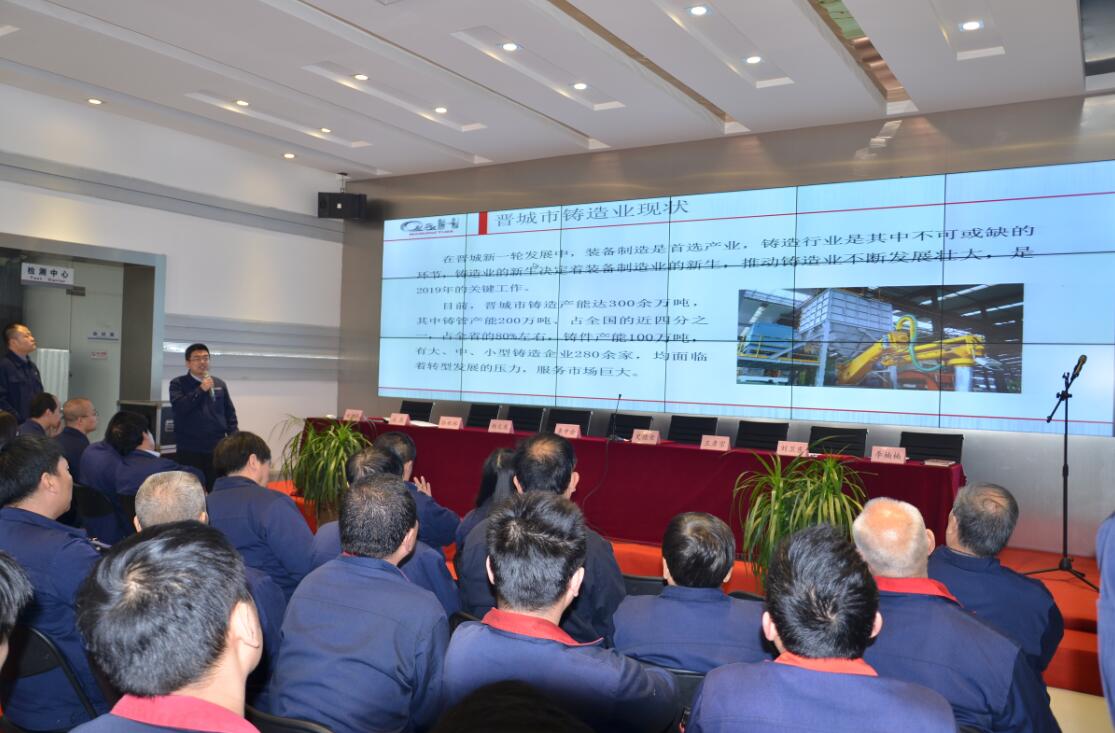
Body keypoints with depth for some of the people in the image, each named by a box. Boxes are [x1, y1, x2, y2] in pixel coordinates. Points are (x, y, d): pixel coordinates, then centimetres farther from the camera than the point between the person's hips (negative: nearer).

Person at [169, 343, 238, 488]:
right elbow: (178, 407, -15)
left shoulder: (220, 384, 12)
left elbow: (230, 413, 14)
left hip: (217, 449, 3)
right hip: (190, 450, -3)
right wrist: (201, 390, -16)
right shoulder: (178, 384, 2)